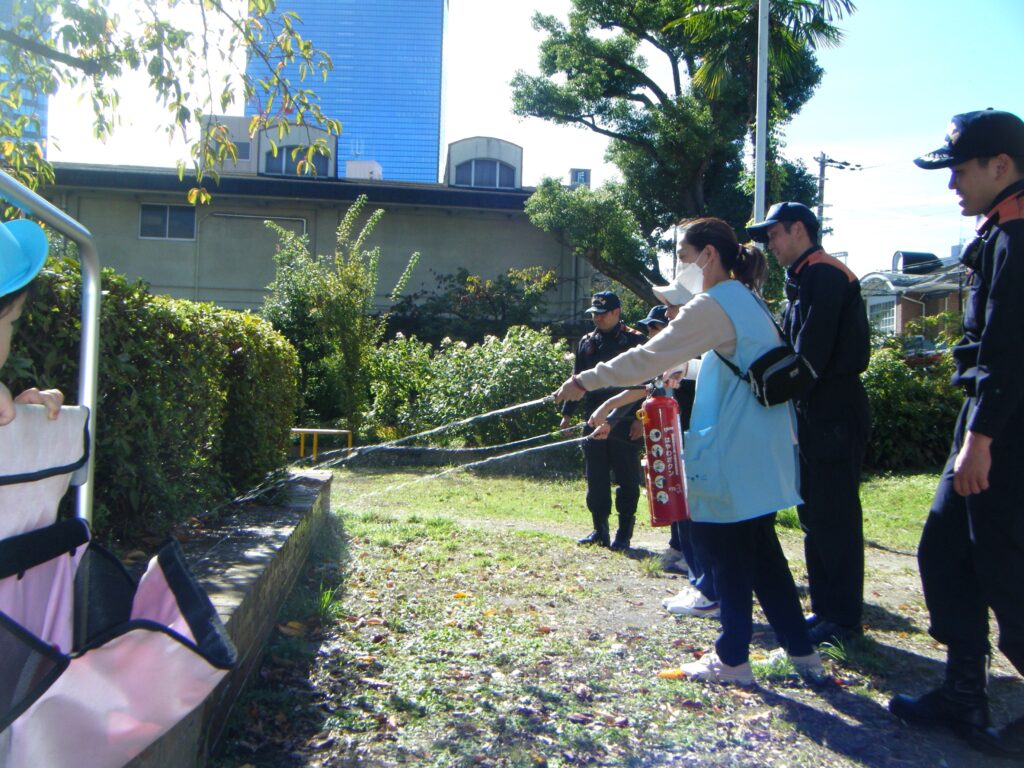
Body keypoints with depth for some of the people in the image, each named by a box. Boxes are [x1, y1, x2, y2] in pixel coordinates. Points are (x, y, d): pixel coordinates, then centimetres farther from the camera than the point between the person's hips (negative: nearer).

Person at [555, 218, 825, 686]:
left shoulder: (714, 306, -15)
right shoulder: (747, 300, 15)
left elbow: (650, 357, -18)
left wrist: (586, 381, -11)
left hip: (732, 458, -9)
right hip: (762, 453, 9)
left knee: (729, 555, 3)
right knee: (760, 549, 17)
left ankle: (733, 660, 17)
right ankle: (802, 652, 24)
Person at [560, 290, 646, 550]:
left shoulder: (635, 340, -2)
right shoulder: (586, 342, 13)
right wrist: (567, 414, 12)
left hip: (625, 421, -5)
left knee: (626, 478, 2)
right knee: (595, 478, 8)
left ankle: (624, 533, 12)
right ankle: (600, 530, 19)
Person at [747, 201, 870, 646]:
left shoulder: (823, 274, -12)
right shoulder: (805, 279, 20)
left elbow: (811, 353, -20)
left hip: (833, 412, -10)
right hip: (817, 412, 10)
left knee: (832, 515, -5)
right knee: (815, 514, 13)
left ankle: (842, 618, 4)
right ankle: (825, 608, 23)